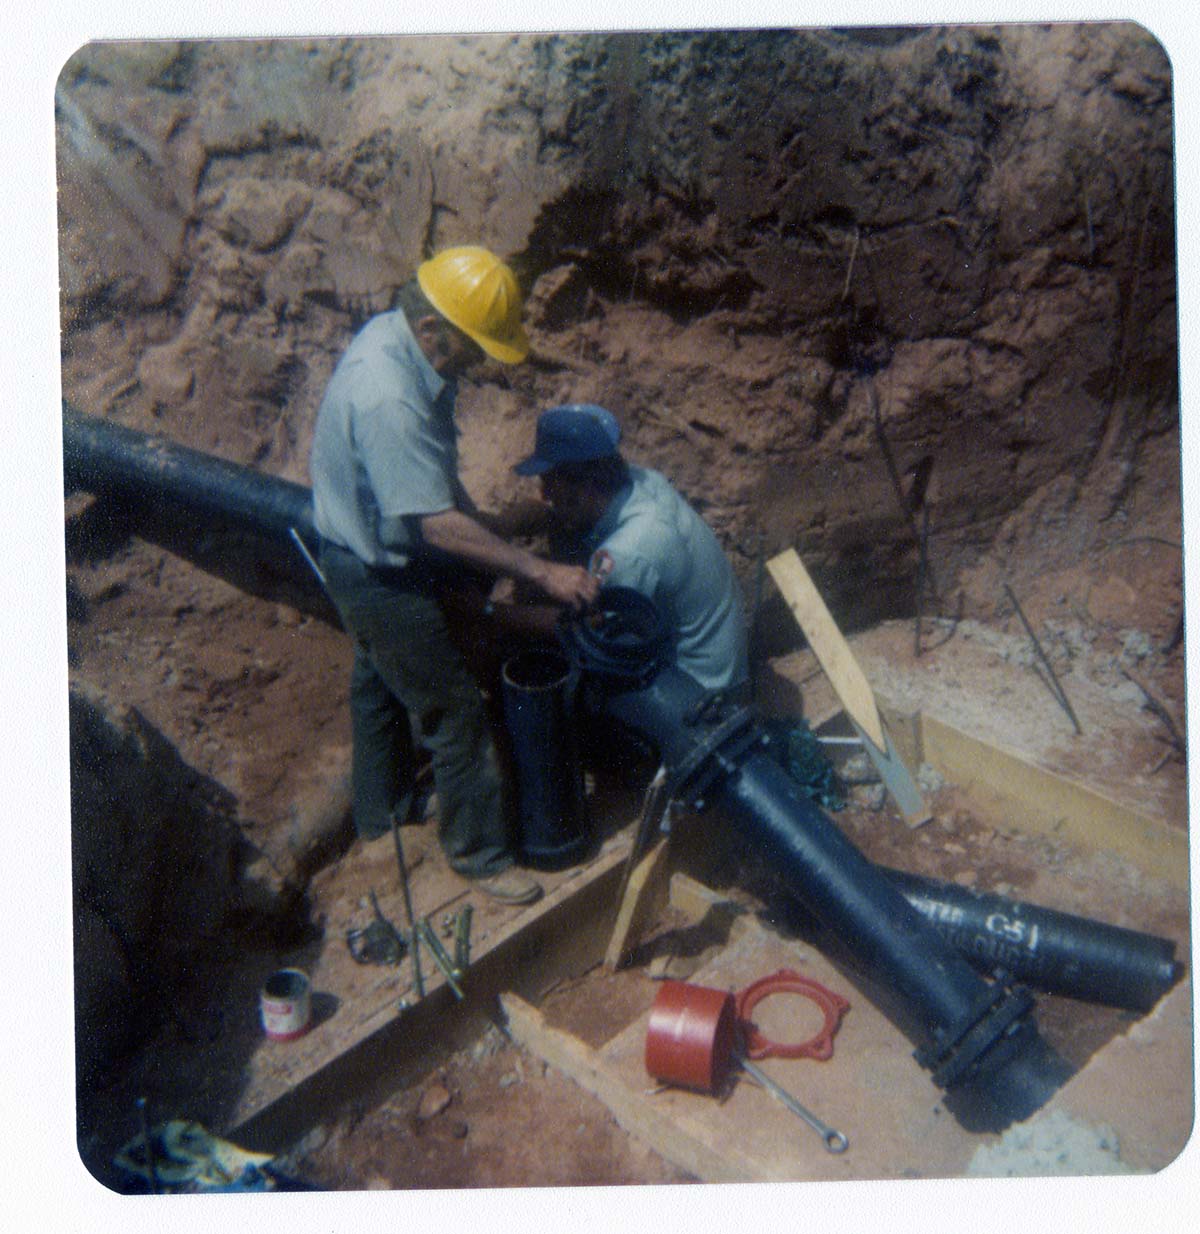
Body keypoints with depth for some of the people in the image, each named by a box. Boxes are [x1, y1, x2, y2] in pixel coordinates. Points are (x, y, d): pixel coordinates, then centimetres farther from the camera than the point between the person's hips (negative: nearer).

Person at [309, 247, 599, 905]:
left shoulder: (395, 335, -5)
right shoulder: (387, 398, -36)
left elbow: (432, 464, 10)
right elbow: (438, 525, -34)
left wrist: (473, 514, 15)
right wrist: (541, 571, -29)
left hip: (365, 559, 10)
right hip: (382, 575, -10)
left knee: (379, 682, 26)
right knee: (453, 710, 3)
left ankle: (380, 807, 50)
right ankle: (478, 850, 23)